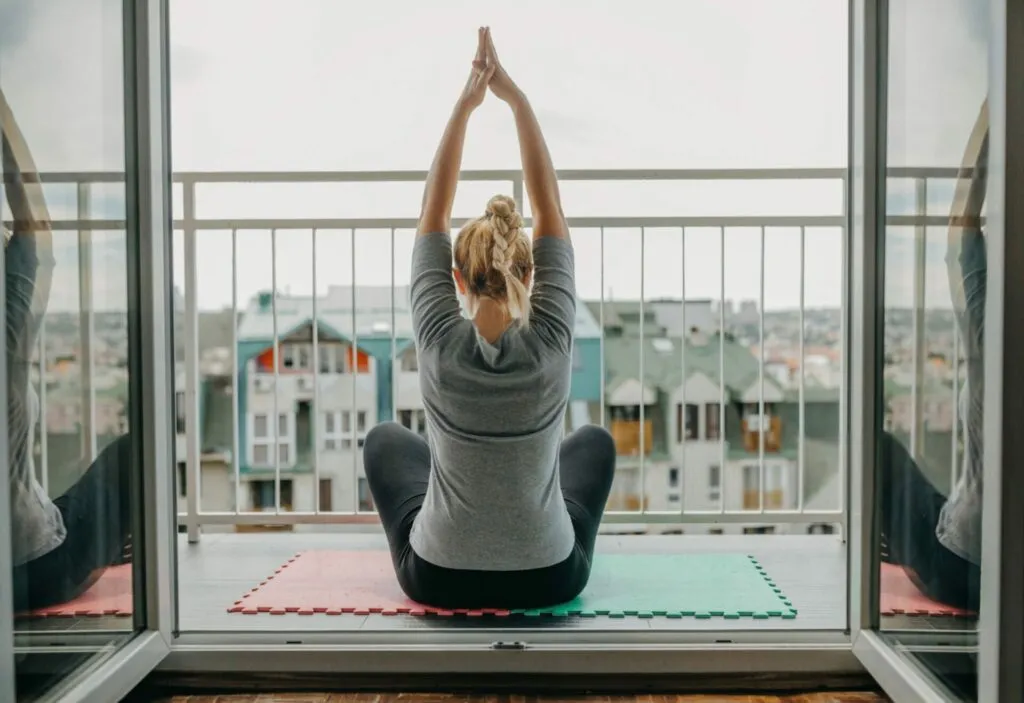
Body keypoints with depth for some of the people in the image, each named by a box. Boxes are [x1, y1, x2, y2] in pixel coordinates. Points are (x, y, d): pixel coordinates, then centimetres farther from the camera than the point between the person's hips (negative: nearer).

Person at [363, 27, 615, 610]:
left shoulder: (441, 344, -17)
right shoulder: (551, 343, -17)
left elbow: (433, 215, -7)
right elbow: (551, 210, -9)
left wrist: (465, 105, -6)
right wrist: (516, 98, -7)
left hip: (439, 579, 0)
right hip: (549, 579, 1)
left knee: (385, 439, 29)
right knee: (595, 441, 30)